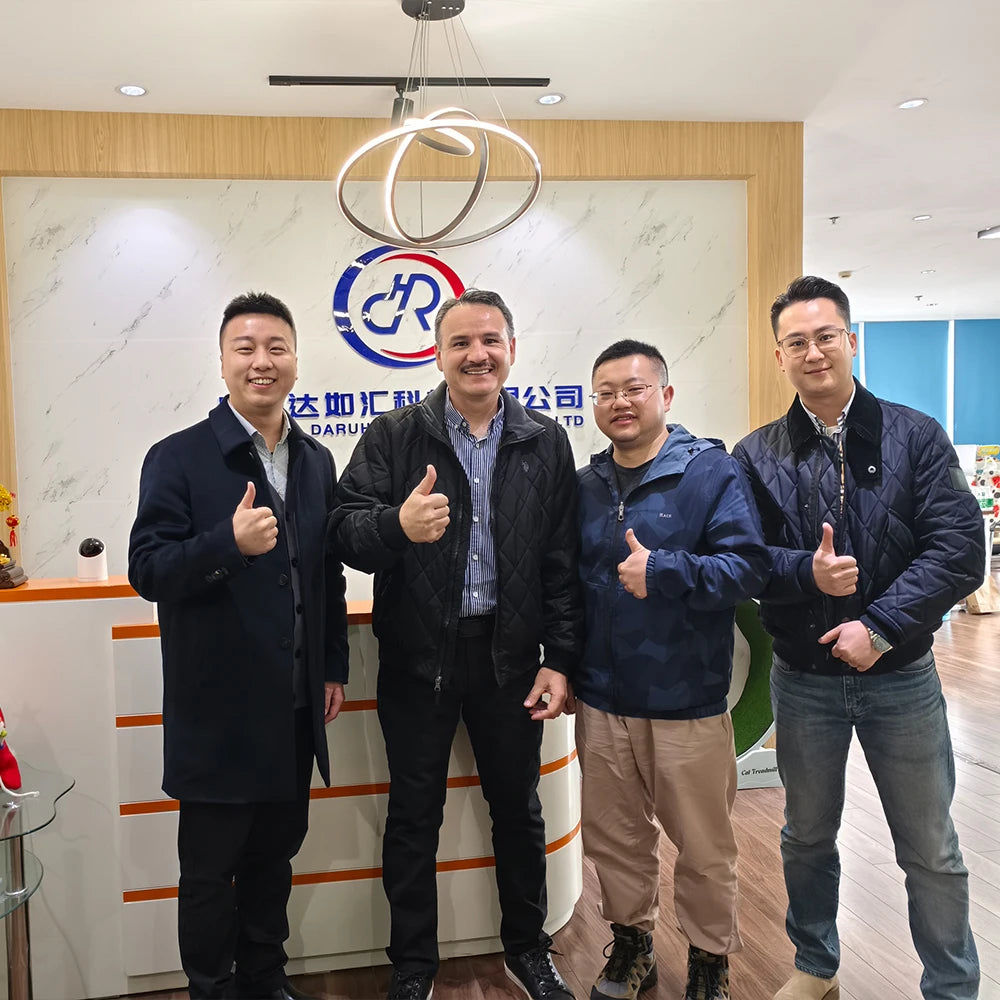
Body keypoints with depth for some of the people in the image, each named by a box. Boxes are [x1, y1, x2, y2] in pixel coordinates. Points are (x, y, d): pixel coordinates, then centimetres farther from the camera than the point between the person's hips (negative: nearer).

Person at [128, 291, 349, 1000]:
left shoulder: (317, 462, 7)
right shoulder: (178, 458, -9)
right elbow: (147, 571, -14)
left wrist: (335, 669, 11)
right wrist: (229, 542, -30)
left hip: (294, 710, 5)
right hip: (217, 710, -5)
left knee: (275, 855, 20)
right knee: (210, 868, 11)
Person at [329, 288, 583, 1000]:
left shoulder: (546, 443, 3)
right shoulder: (393, 436, -2)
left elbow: (563, 562, 2)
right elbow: (346, 533, -10)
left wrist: (560, 660, -3)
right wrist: (397, 524, -32)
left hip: (511, 657, 2)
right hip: (418, 656, -1)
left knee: (519, 808, 16)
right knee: (414, 816, 12)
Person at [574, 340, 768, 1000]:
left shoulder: (712, 471, -7)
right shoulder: (585, 486, 8)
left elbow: (748, 567, -17)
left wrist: (663, 570, -28)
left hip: (688, 703, -4)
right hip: (601, 702, 4)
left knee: (704, 848, 10)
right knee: (614, 838, 18)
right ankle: (632, 943, 40)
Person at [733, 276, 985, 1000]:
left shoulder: (916, 437, -4)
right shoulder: (758, 456, -1)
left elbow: (960, 552, -12)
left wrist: (879, 627, -20)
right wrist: (806, 572, -24)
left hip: (901, 675, -1)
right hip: (802, 678, 2)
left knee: (931, 851, 11)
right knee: (808, 837, 19)